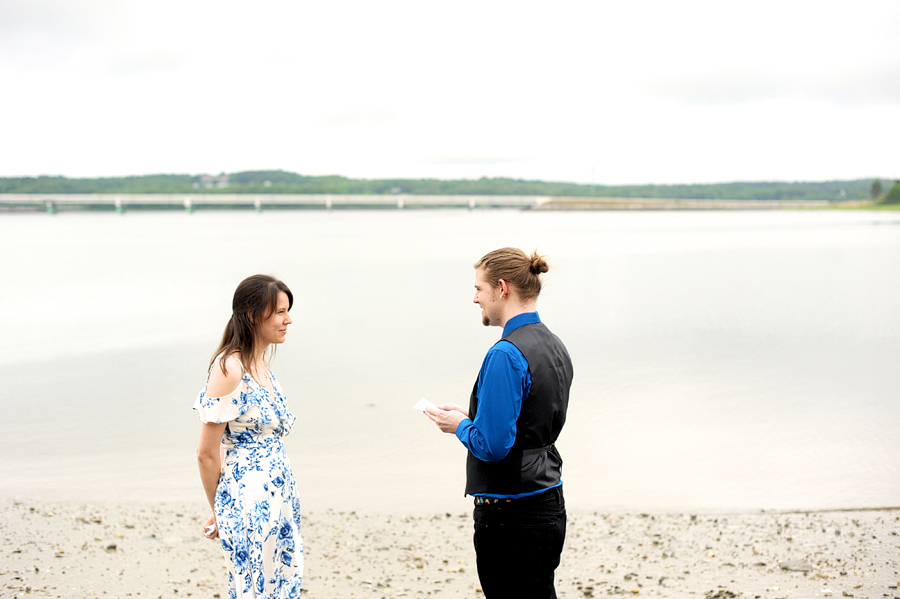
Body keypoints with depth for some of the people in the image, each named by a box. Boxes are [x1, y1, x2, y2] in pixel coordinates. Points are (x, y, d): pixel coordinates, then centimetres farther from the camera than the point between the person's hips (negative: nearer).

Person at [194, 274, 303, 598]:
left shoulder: (262, 365, 10)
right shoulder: (229, 369, -17)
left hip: (279, 498, 8)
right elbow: (206, 453, -14)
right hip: (250, 501, -8)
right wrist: (219, 512, -1)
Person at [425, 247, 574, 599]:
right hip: (550, 507, 9)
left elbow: (492, 445, -23)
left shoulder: (506, 354, -20)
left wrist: (459, 426, -5)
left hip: (511, 517, -9)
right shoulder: (554, 346, 9)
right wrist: (472, 417, 13)